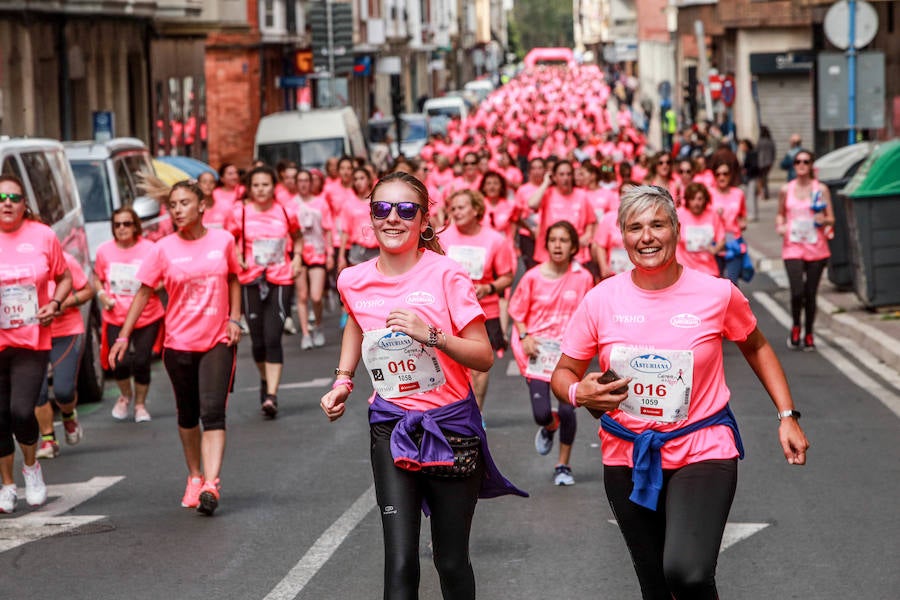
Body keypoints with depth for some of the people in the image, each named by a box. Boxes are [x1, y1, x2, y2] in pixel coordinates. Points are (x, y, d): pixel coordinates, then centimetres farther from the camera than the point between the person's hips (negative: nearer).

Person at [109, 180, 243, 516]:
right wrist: (124, 336, -4)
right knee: (187, 416, 12)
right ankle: (195, 477, 30)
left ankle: (211, 484, -20)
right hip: (179, 343, 1)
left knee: (213, 413, -13)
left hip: (218, 341, -1)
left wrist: (234, 318, 3)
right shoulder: (164, 249, -3)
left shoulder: (223, 241, -1)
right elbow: (144, 292, 0)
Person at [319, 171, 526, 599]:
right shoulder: (353, 282, -1)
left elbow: (484, 357, -12)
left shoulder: (445, 274, -12)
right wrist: (342, 381, 13)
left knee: (452, 561, 9)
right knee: (400, 564, -12)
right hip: (391, 425, 2)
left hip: (451, 424, -2)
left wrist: (431, 334, -27)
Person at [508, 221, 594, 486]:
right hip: (538, 351, 0)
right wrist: (524, 336, -10)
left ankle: (564, 465, 14)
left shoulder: (583, 278, -3)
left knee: (567, 410, -7)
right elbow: (517, 311, 6)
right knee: (541, 413, -8)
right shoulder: (533, 277, -4)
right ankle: (549, 426, 32)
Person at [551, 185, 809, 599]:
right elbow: (564, 374, 5)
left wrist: (787, 415, 5)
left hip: (703, 452, -3)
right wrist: (578, 393, -18)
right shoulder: (601, 300, -4)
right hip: (627, 457, 3)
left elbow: (756, 348, 12)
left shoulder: (717, 294, -7)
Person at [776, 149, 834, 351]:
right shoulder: (786, 190, 6)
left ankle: (808, 334, 21)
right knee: (797, 292, -15)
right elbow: (781, 214, 18)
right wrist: (780, 225, -3)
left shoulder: (821, 189, 3)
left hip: (816, 249, 0)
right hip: (793, 247, 0)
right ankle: (796, 326, 12)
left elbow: (831, 219, 7)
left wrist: (823, 220, -16)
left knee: (810, 294, 4)